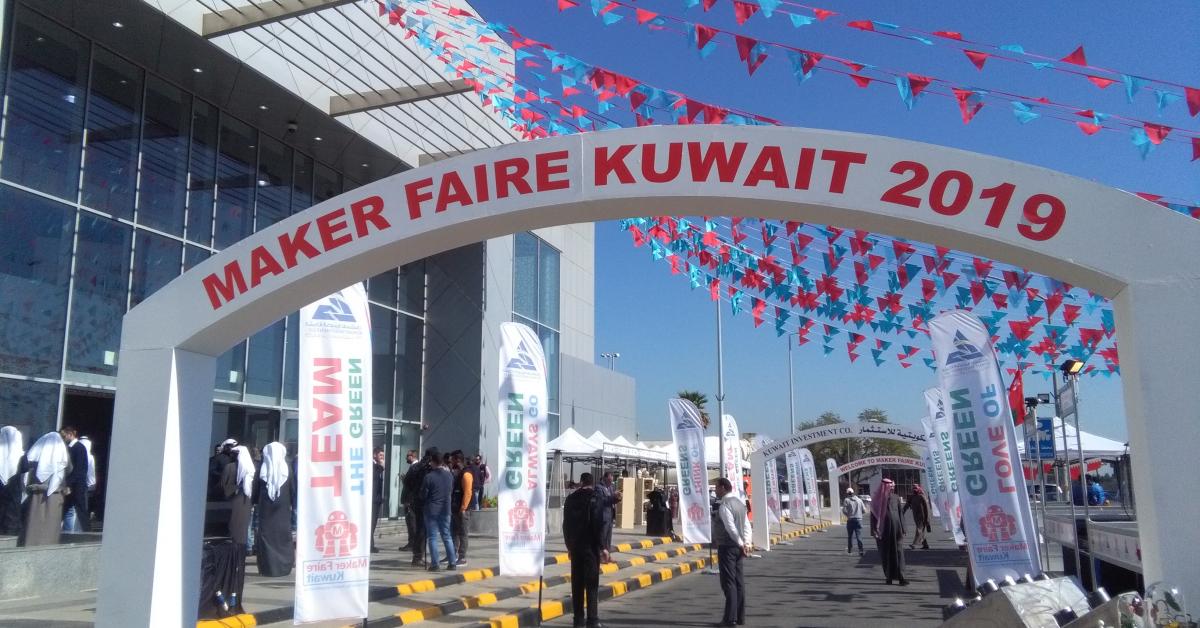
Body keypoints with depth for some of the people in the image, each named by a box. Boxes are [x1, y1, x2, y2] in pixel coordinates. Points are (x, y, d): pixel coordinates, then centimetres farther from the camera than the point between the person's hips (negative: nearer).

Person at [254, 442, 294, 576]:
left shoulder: (262, 470, -3)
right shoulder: (287, 469, -3)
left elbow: (256, 490, 2)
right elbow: (292, 490, 0)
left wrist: (255, 501, 16)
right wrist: (293, 505, 8)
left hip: (266, 508, 0)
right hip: (283, 508, 0)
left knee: (267, 536, 4)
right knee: (283, 536, 7)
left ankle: (267, 567, 1)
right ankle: (284, 566, 6)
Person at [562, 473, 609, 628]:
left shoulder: (571, 499, 8)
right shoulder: (596, 497, -7)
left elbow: (566, 525, 12)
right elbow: (598, 525, -13)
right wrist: (603, 546, -10)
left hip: (575, 546, 4)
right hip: (591, 546, -4)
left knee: (577, 583, 8)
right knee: (592, 583, -2)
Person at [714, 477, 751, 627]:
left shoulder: (724, 506, -15)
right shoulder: (740, 503, 13)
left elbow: (731, 527, -21)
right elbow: (746, 525, 10)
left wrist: (742, 544, -15)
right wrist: (747, 542, 1)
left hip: (727, 547, -8)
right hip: (738, 547, 8)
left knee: (729, 583, -4)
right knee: (739, 582, 11)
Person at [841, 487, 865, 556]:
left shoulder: (846, 500, -5)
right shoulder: (859, 500, 5)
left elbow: (844, 510, -11)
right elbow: (864, 510, 4)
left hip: (850, 520, -1)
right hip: (859, 519, 2)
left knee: (850, 535, 13)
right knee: (859, 535, -1)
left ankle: (849, 549, 24)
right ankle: (861, 550, -10)